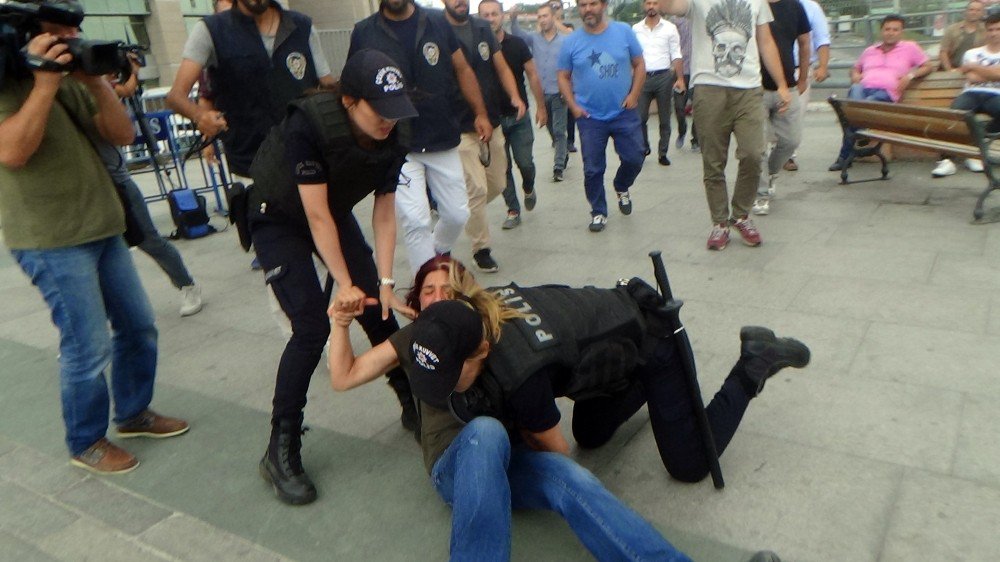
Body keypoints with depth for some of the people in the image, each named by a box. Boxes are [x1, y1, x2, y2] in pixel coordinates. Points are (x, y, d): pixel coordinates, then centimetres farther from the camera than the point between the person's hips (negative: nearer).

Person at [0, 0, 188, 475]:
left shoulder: (72, 79, 13)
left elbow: (122, 135, 6)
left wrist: (97, 82, -7)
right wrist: (44, 83, -22)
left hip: (103, 228, 8)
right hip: (50, 240, -8)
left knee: (138, 325, 13)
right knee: (89, 345, -5)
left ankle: (133, 413, 32)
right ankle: (86, 444, 15)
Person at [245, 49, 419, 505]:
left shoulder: (392, 140, -17)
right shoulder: (307, 124, -34)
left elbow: (384, 213, -11)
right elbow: (316, 215, -30)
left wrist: (384, 283, -16)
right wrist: (344, 283, -26)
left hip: (336, 214, 5)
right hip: (280, 220, -5)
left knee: (378, 311, 0)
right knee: (313, 326, -17)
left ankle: (415, 406, 20)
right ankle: (280, 451, -4)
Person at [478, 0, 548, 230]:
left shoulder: (518, 44, -2)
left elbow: (532, 75, 2)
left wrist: (540, 107, 0)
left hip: (519, 116, 0)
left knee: (525, 162, -2)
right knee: (502, 167, 3)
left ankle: (529, 189, 31)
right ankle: (513, 210, 14)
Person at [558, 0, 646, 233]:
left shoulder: (624, 32, -2)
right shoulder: (571, 42, -2)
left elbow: (639, 64, 4)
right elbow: (563, 77, 5)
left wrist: (634, 94, -7)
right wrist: (573, 105, -6)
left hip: (624, 113, 1)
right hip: (590, 118, 0)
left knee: (634, 159, 4)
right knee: (593, 169, 3)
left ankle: (622, 188, 36)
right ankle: (598, 213, 19)